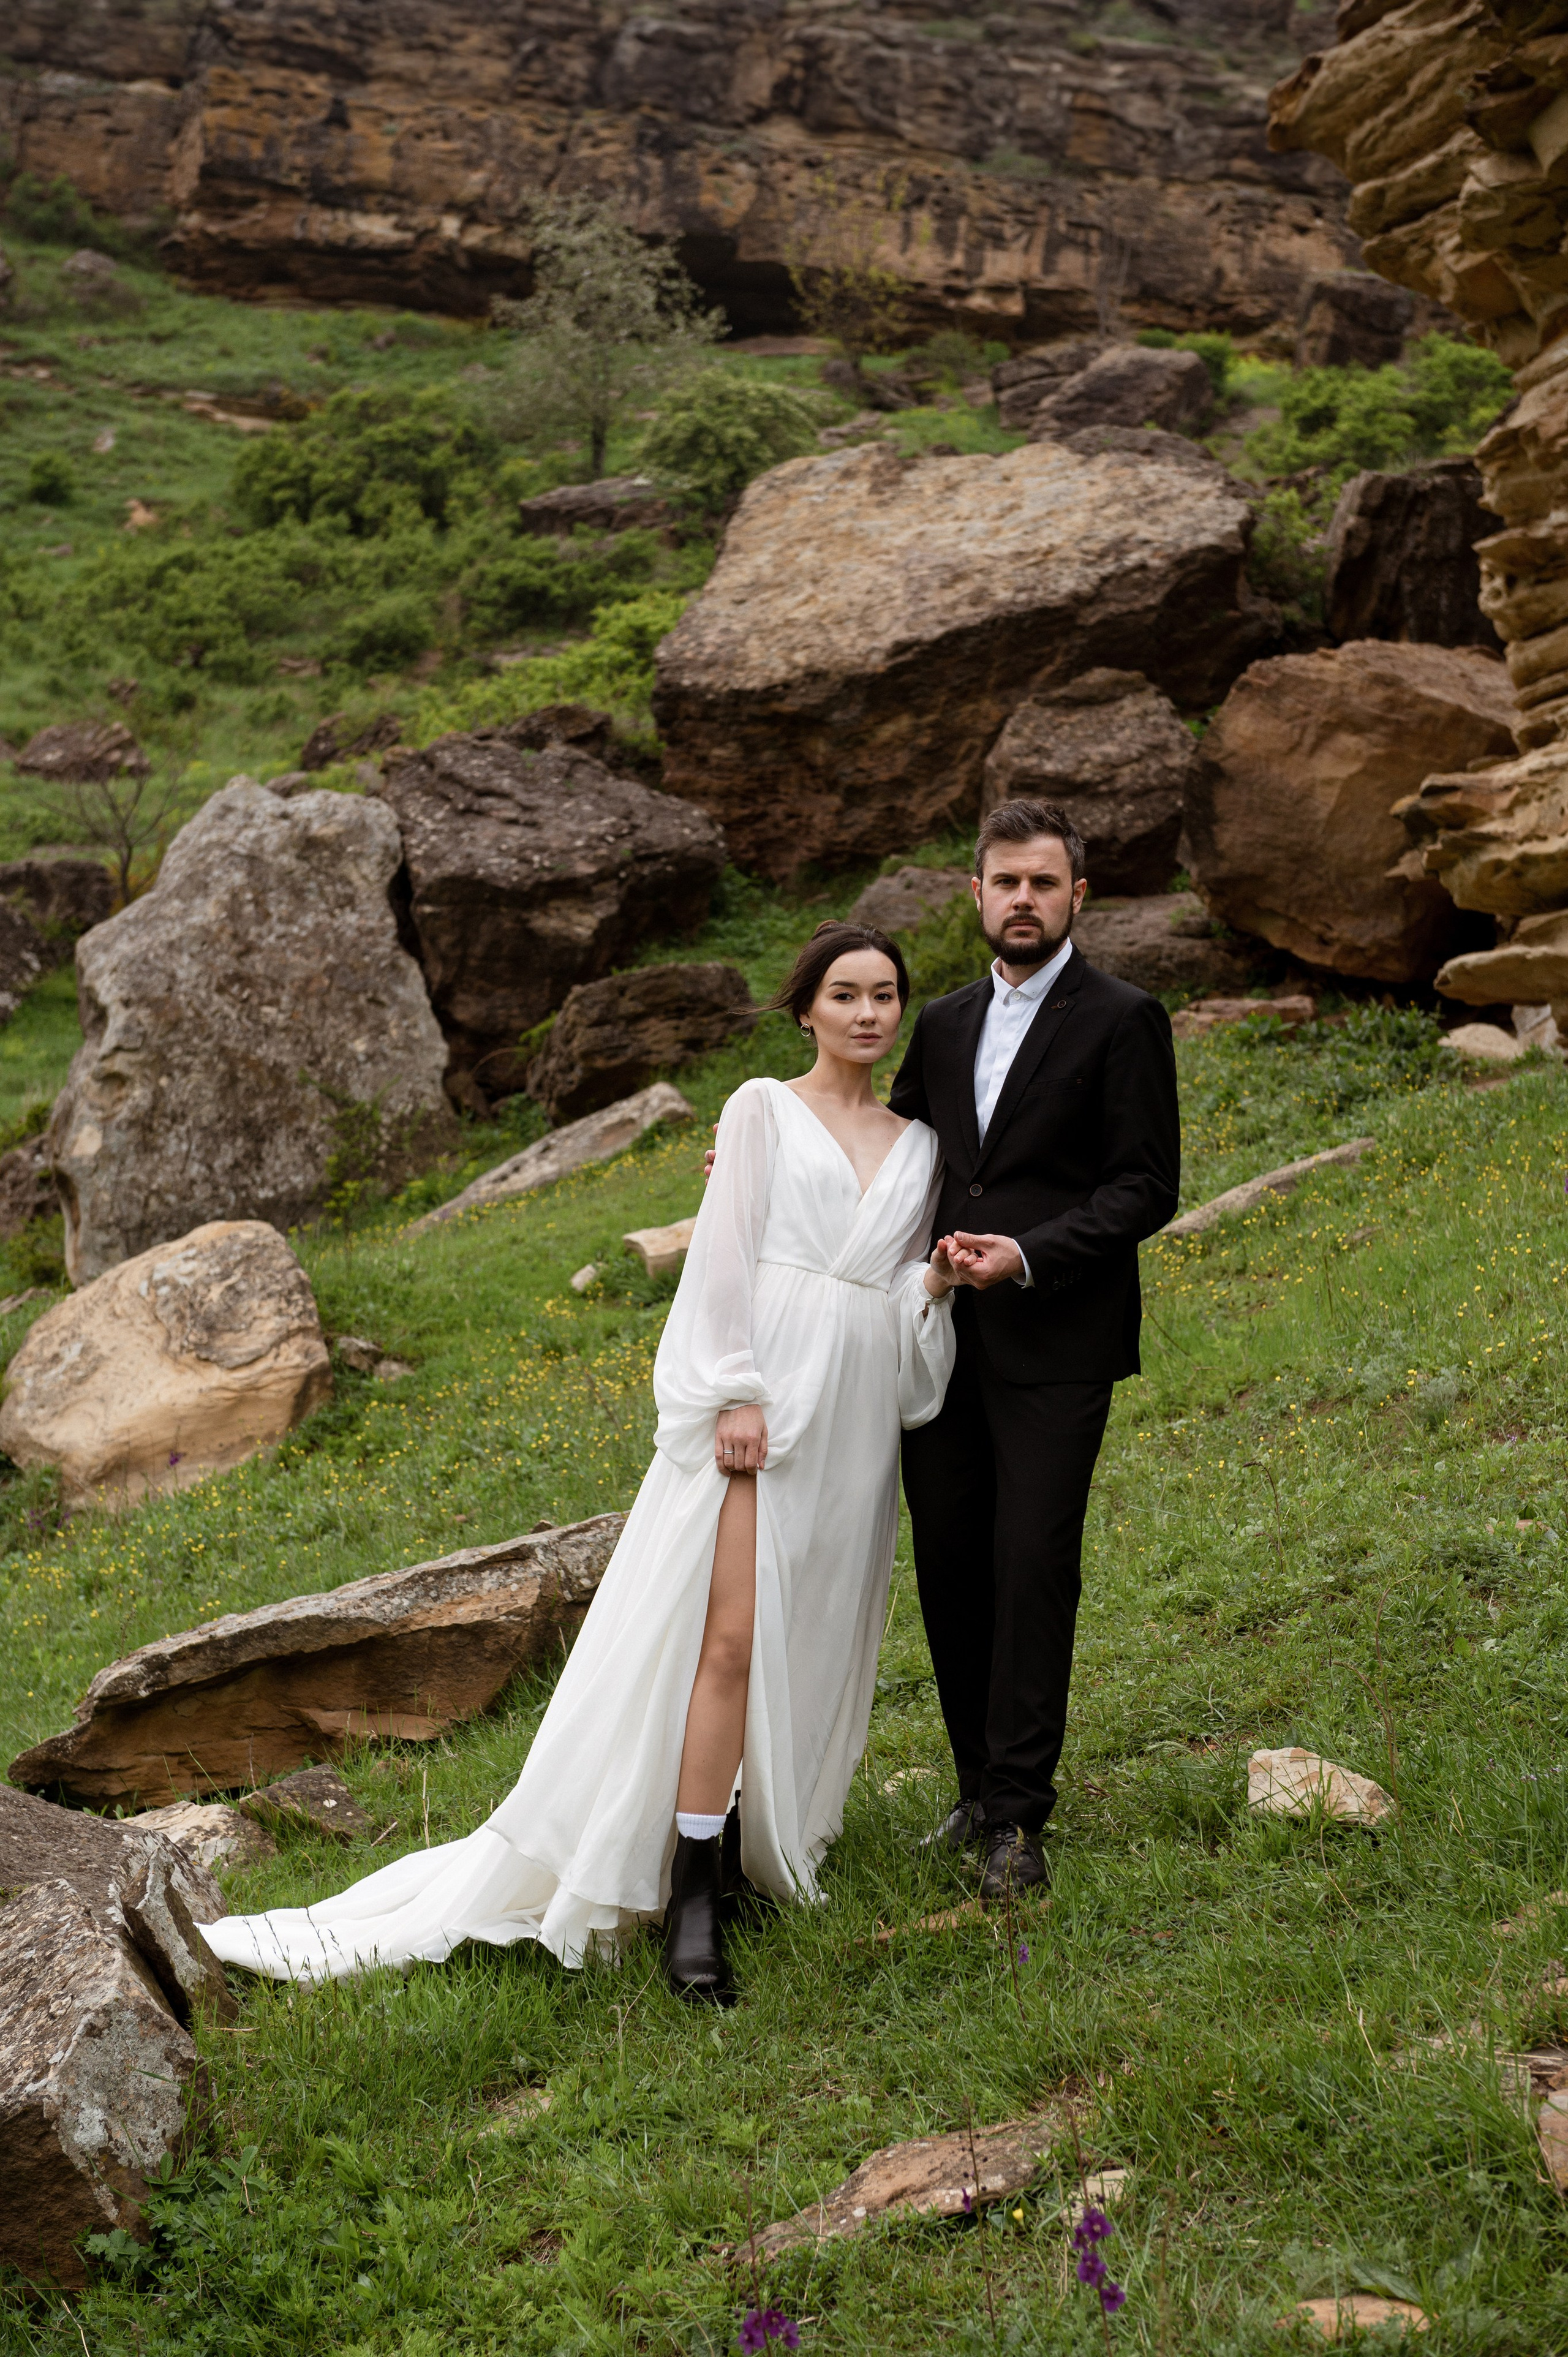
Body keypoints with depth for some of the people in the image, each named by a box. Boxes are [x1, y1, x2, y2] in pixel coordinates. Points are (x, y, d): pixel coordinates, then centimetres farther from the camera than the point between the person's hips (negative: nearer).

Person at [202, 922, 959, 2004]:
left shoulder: (919, 1145, 19)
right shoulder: (764, 1107, 6)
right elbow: (726, 1250, -3)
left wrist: (937, 1282, -4)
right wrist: (737, 1395, -13)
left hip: (862, 1415, 5)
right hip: (764, 1387, -5)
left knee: (814, 1642, 5)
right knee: (730, 1637, -12)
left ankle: (761, 1835, 20)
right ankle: (693, 1900, -10)